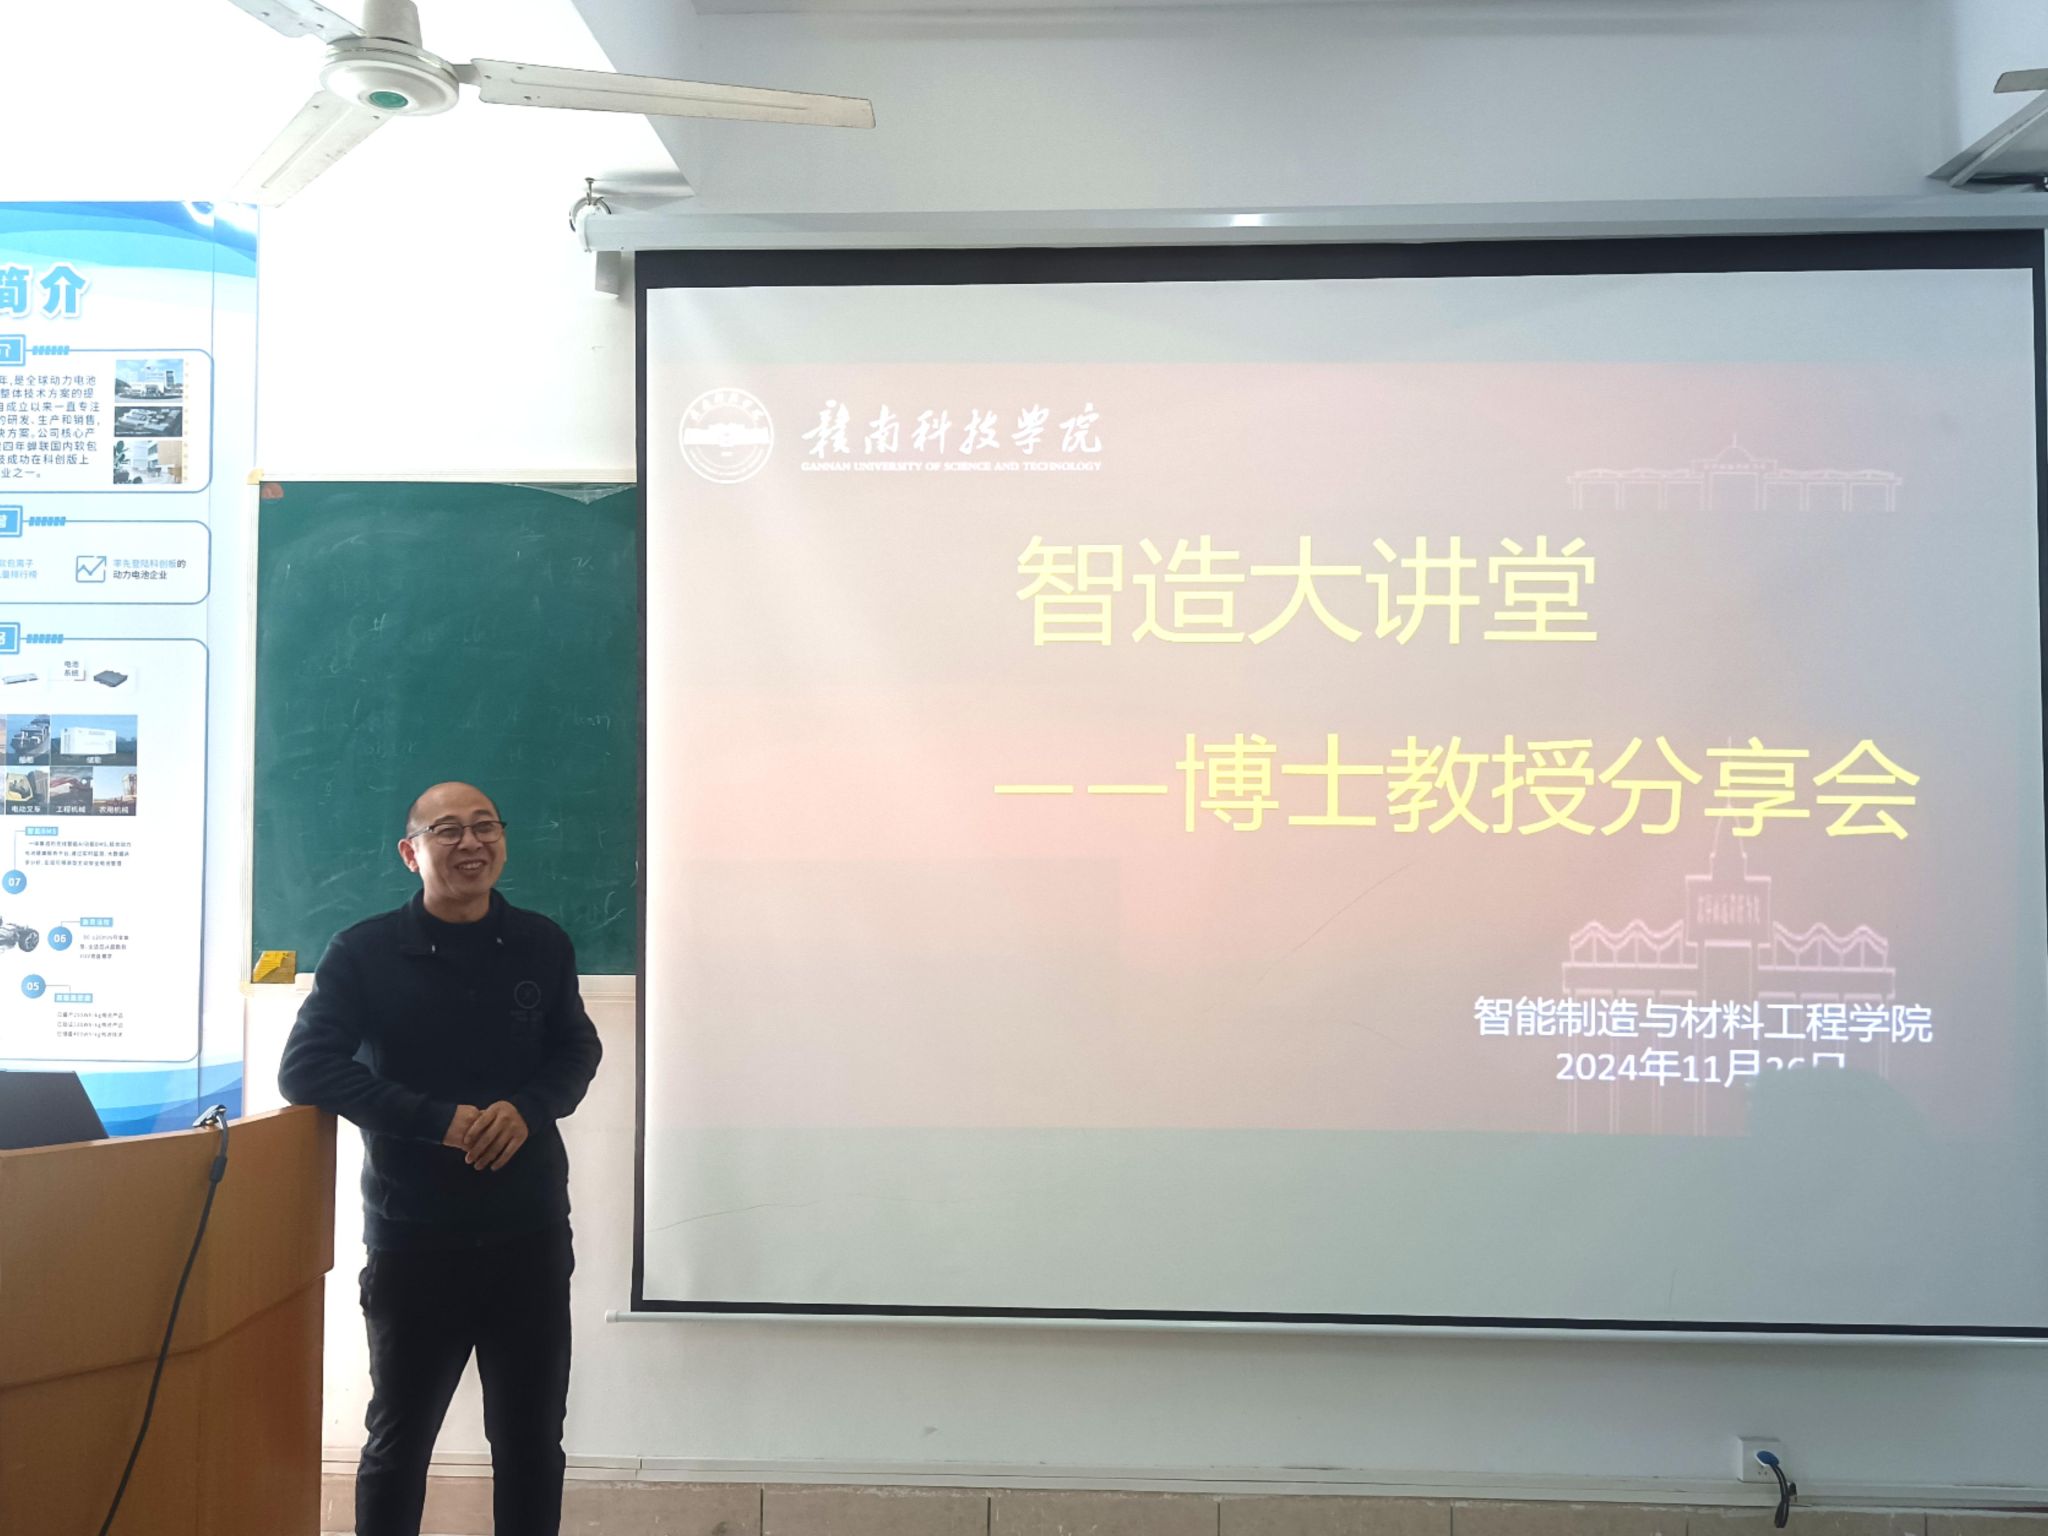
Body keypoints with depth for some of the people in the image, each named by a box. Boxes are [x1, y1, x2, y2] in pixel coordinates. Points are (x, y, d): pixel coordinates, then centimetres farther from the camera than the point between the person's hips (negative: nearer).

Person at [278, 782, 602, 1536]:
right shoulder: (363, 952, -7)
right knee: (399, 1436, 15)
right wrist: (438, 1119, -21)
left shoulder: (542, 945, 2)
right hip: (412, 1237, -2)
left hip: (530, 1232, 2)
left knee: (531, 1437, 13)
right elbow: (305, 1067, -12)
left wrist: (529, 1108, -12)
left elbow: (577, 1050, 11)